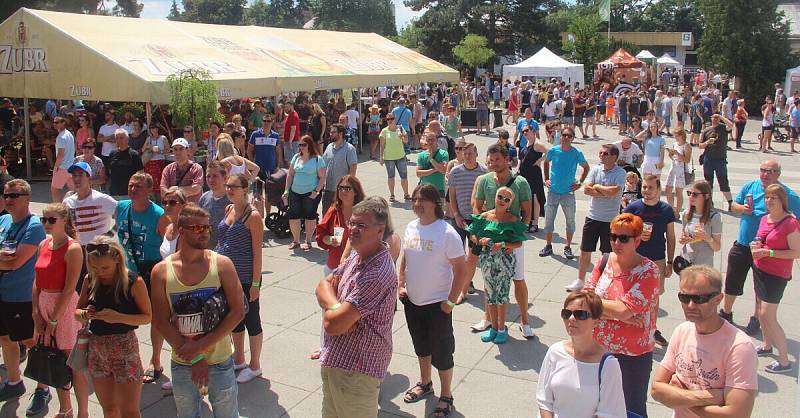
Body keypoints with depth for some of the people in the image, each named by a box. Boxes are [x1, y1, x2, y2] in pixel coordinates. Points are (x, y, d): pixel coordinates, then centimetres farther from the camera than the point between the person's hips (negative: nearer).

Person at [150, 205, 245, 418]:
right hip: (182, 364, 1)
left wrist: (202, 346, -16)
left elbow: (238, 311, -11)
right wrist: (194, 358, -12)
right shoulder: (161, 271, -5)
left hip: (220, 361, -1)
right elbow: (161, 321, -6)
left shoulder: (222, 264, -8)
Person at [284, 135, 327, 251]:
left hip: (310, 193, -5)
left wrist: (316, 191, -16)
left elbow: (322, 178, -7)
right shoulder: (296, 157, 9)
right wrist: (287, 189, 6)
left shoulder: (317, 159, -5)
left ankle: (308, 241, 16)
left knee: (310, 216, 4)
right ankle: (295, 240, 20)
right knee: (293, 216, 5)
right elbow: (290, 175, 13)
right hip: (295, 192, 5)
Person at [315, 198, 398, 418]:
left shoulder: (378, 274, -27)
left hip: (357, 370, -9)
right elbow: (323, 285, 8)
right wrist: (337, 308, -13)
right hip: (333, 362, 9)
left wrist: (331, 307, -5)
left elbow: (333, 324, -28)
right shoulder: (356, 256, 5)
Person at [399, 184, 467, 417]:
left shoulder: (447, 233, -18)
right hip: (412, 301, 6)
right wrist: (401, 285, 5)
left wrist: (450, 301, -16)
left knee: (441, 352, 6)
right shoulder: (411, 228, 0)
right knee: (421, 346, 23)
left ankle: (446, 397, 24)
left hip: (437, 304, -6)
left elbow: (460, 270, -16)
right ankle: (425, 383, 44)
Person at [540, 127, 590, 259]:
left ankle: (568, 247, 19)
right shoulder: (553, 151, -3)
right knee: (548, 220, 7)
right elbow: (546, 163, 17)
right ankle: (548, 246, 21)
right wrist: (546, 179, 9)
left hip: (568, 193, -1)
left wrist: (579, 183, 1)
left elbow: (586, 168, 9)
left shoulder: (577, 153, -6)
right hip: (553, 191, 1)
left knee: (570, 221, 5)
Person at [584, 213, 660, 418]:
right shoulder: (605, 261, 0)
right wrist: (619, 314, -17)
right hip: (599, 347, 4)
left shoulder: (648, 271, -16)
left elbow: (624, 310, -25)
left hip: (633, 355, -4)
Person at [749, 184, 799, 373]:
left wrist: (768, 252, -24)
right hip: (759, 270, 8)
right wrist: (756, 246, 0)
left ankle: (784, 361, 4)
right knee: (761, 312, 18)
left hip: (776, 275, -8)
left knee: (768, 316, -7)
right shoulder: (764, 219, 6)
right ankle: (767, 346, 38)